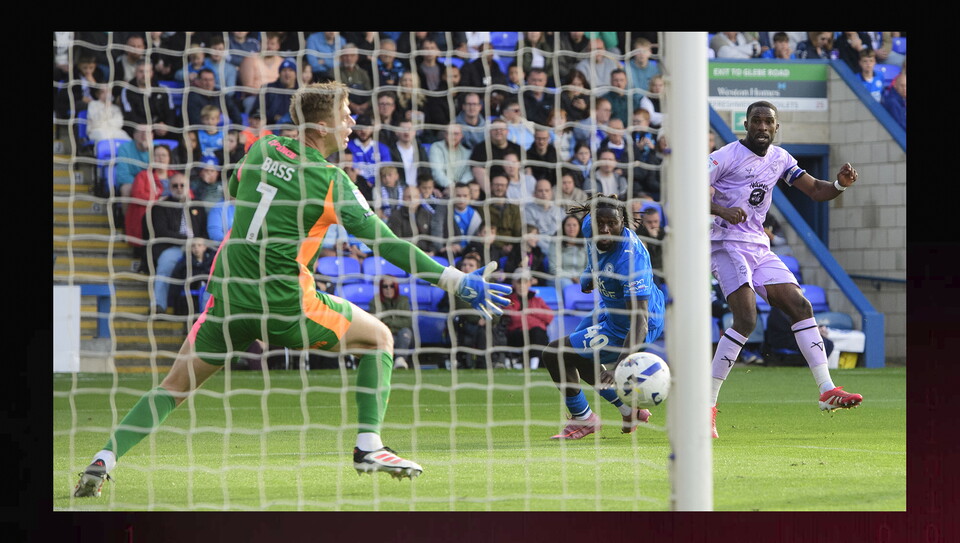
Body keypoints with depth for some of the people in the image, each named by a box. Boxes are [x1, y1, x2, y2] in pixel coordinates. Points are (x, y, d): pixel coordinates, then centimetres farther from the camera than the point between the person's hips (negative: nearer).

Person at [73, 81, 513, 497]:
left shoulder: (262, 149, 6)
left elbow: (233, 192, 26)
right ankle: (368, 448, 6)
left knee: (176, 386, 16)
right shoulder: (331, 181, -8)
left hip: (228, 294, 5)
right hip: (286, 305, -4)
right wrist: (457, 282, -8)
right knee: (379, 338, 14)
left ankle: (104, 461, 0)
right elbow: (386, 243, -10)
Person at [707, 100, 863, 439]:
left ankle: (827, 390, 2)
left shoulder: (779, 159, 13)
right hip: (728, 244, -7)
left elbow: (815, 190, 16)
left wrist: (840, 185, -6)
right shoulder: (726, 156, -8)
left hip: (759, 249, 7)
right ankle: (707, 405, -17)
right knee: (746, 320, -21)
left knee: (800, 307, -1)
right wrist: (721, 210, -31)